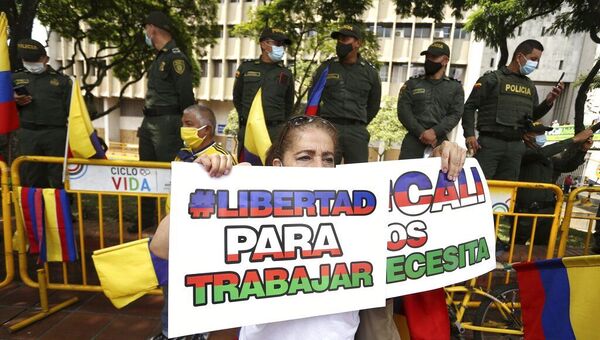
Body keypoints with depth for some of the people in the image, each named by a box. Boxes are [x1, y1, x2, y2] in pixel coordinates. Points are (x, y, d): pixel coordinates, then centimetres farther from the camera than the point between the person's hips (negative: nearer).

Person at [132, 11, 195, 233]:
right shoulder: (159, 58, 18)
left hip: (166, 123, -10)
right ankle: (147, 218, 25)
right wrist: (146, 123, 21)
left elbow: (186, 96, -15)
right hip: (150, 123, 10)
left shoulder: (176, 58, -10)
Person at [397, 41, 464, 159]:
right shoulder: (412, 84, 15)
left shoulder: (455, 87, 16)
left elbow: (455, 114, 3)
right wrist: (421, 133, -11)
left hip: (440, 142, 1)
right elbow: (403, 111, 2)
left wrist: (435, 132, -15)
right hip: (414, 140, 0)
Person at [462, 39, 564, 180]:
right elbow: (469, 107, -3)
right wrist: (469, 134, -14)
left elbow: (533, 116, 23)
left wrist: (548, 102, 5)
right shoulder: (492, 78, 0)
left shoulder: (530, 86, 19)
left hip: (515, 147, 6)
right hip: (490, 142, -6)